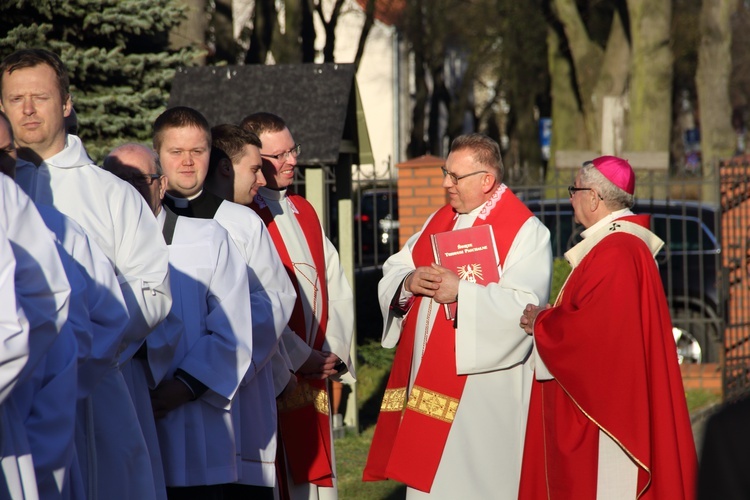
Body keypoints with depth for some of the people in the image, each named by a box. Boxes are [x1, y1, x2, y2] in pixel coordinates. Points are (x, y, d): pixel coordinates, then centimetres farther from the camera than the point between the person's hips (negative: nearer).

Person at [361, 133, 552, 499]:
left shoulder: (526, 232, -8)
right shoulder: (439, 221, 16)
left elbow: (525, 306, -20)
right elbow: (392, 272, 15)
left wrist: (460, 291, -25)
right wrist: (408, 282, -8)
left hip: (481, 388, -7)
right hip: (426, 382, 7)